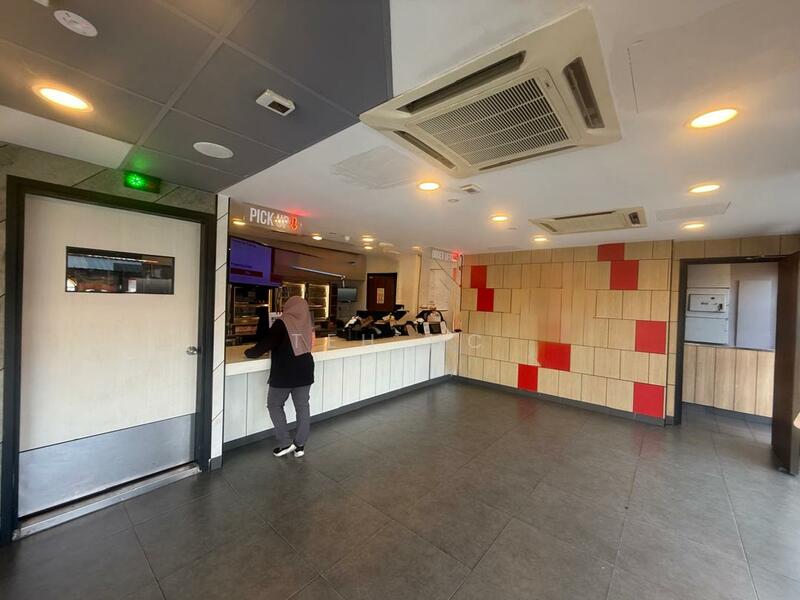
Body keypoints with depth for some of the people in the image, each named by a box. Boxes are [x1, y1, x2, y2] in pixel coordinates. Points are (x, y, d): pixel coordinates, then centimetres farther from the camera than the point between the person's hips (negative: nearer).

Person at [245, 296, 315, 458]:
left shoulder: (282, 323, -12)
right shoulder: (307, 321, 4)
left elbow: (265, 344, -13)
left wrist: (249, 352, 6)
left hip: (283, 374, -5)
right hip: (305, 372, 5)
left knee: (275, 406, 15)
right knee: (302, 407, 12)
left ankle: (285, 443, 14)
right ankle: (300, 445, 19)